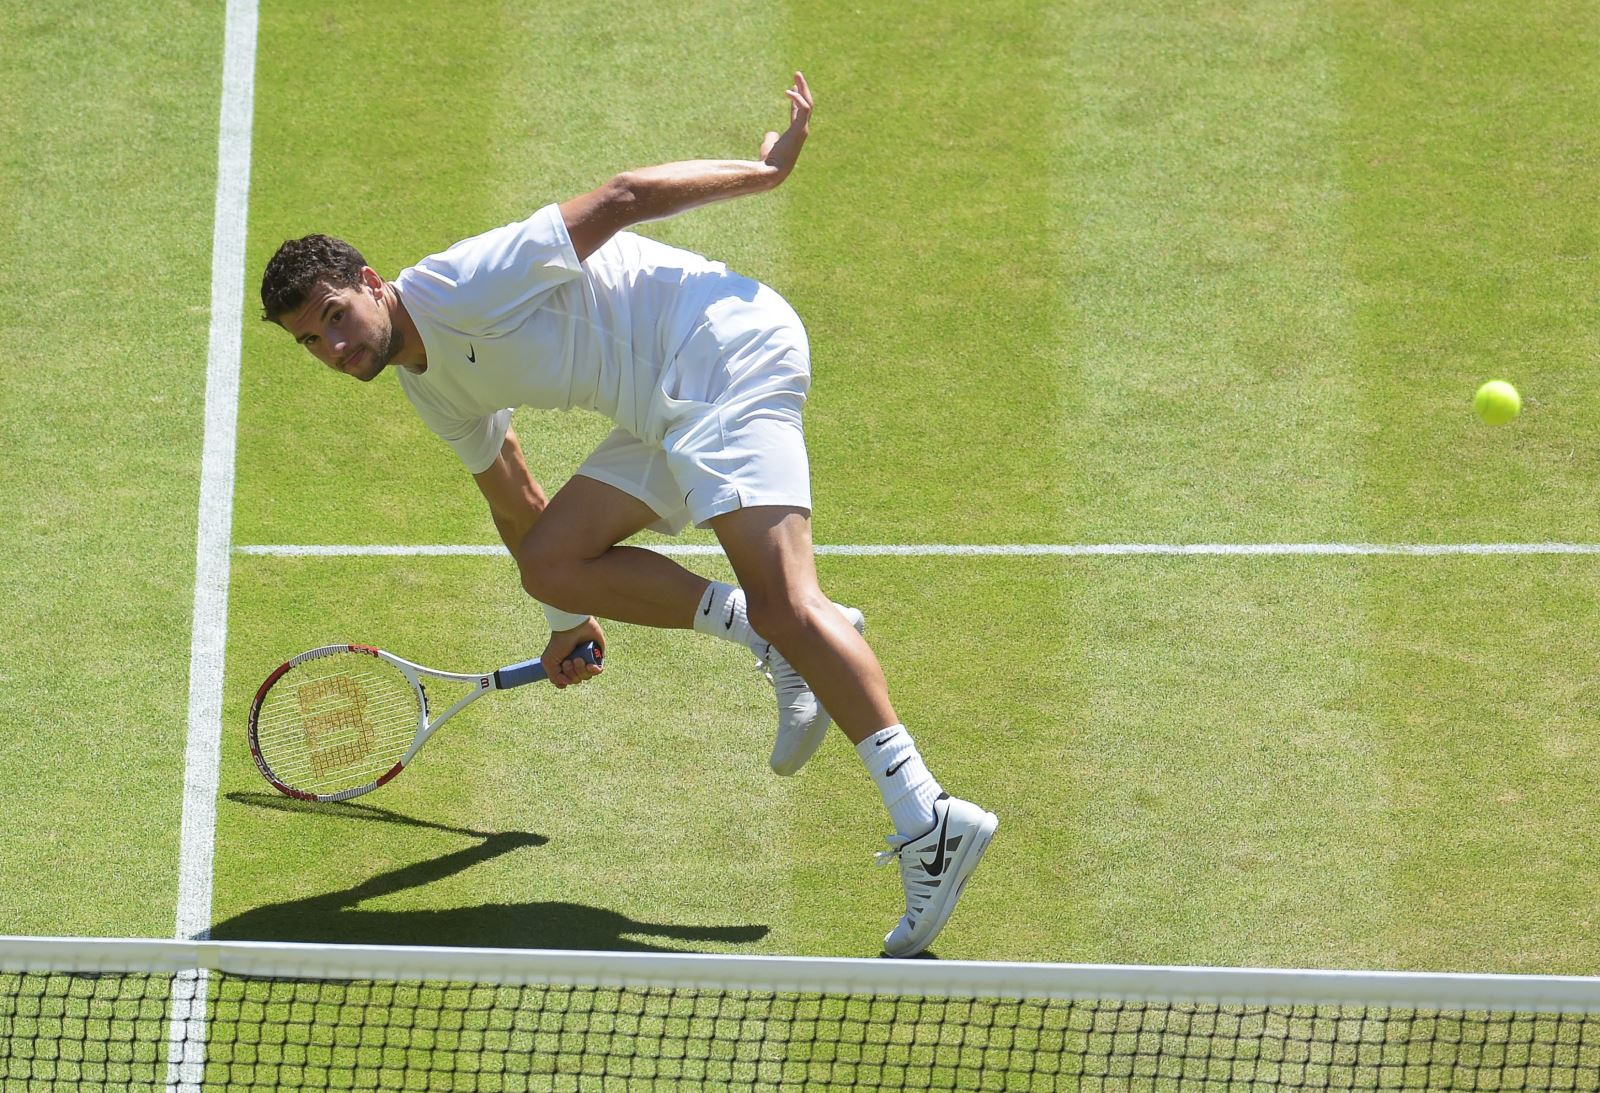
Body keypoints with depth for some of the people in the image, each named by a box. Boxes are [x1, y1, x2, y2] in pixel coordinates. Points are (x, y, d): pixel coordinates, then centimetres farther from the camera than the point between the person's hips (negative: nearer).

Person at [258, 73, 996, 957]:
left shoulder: (460, 286, -13)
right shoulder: (431, 385, 16)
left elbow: (621, 198, -12)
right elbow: (516, 502, 31)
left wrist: (767, 170, -8)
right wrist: (570, 620, 40)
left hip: (723, 349, -10)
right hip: (665, 412, 10)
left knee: (782, 602, -23)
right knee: (551, 562, 2)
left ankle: (926, 822, -33)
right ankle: (784, 644, 0)